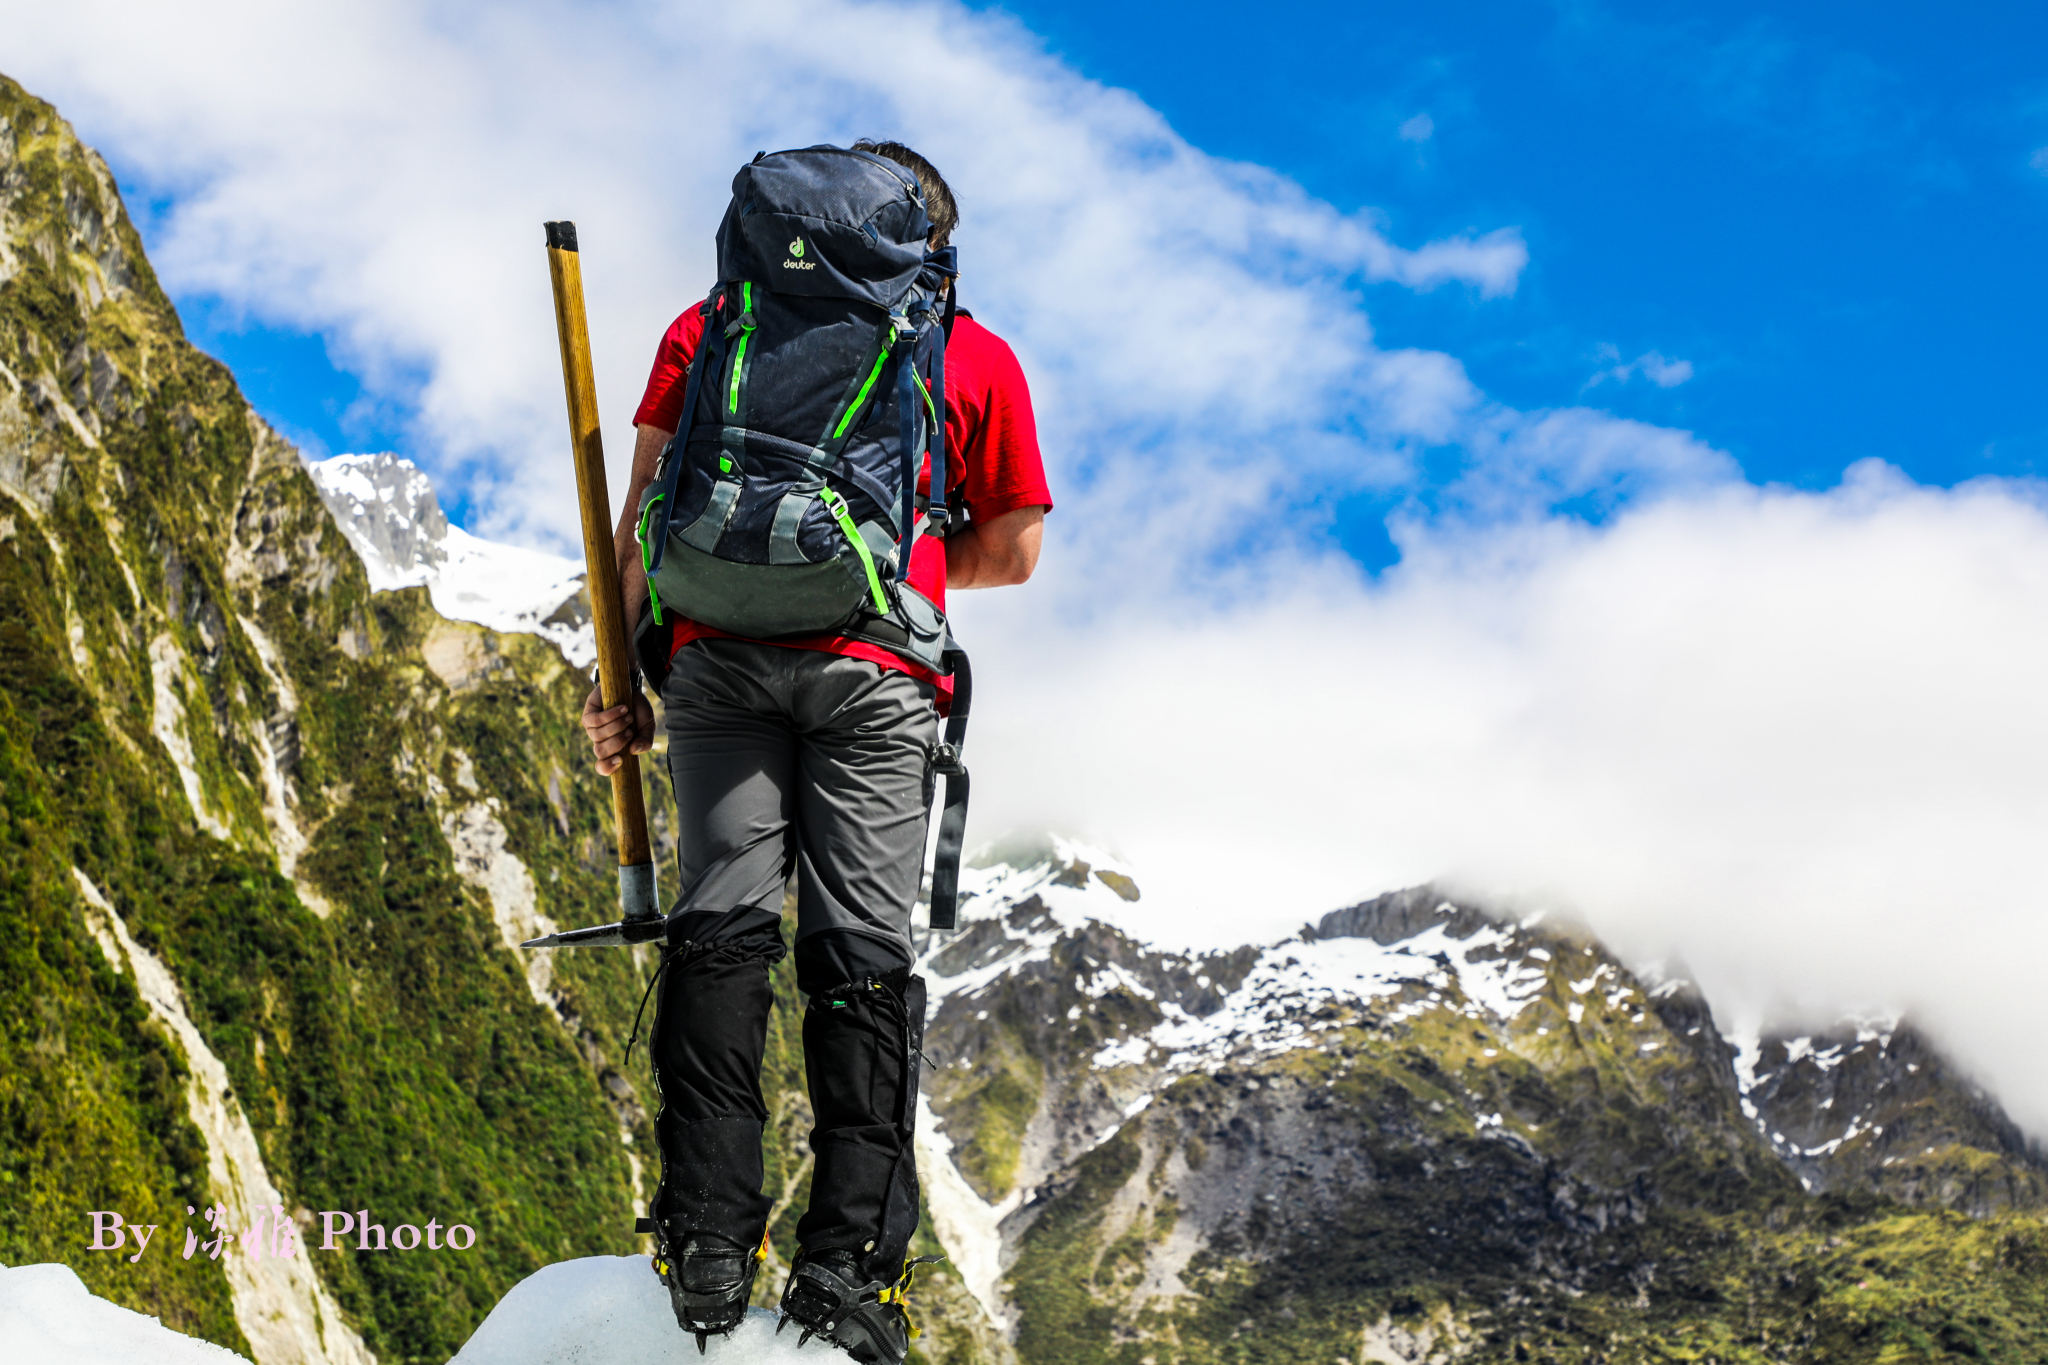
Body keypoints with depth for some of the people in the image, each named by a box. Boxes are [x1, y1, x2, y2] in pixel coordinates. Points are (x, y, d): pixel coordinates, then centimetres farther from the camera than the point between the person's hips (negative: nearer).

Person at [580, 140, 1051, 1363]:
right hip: (877, 673, -1)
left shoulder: (713, 322, 20)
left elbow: (647, 505, 11)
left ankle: (709, 1236, -5)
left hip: (721, 652, 1)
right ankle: (851, 1257, -4)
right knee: (864, 950, 1)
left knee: (723, 919, 3)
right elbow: (1011, 553, 17)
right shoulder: (979, 356, 18)